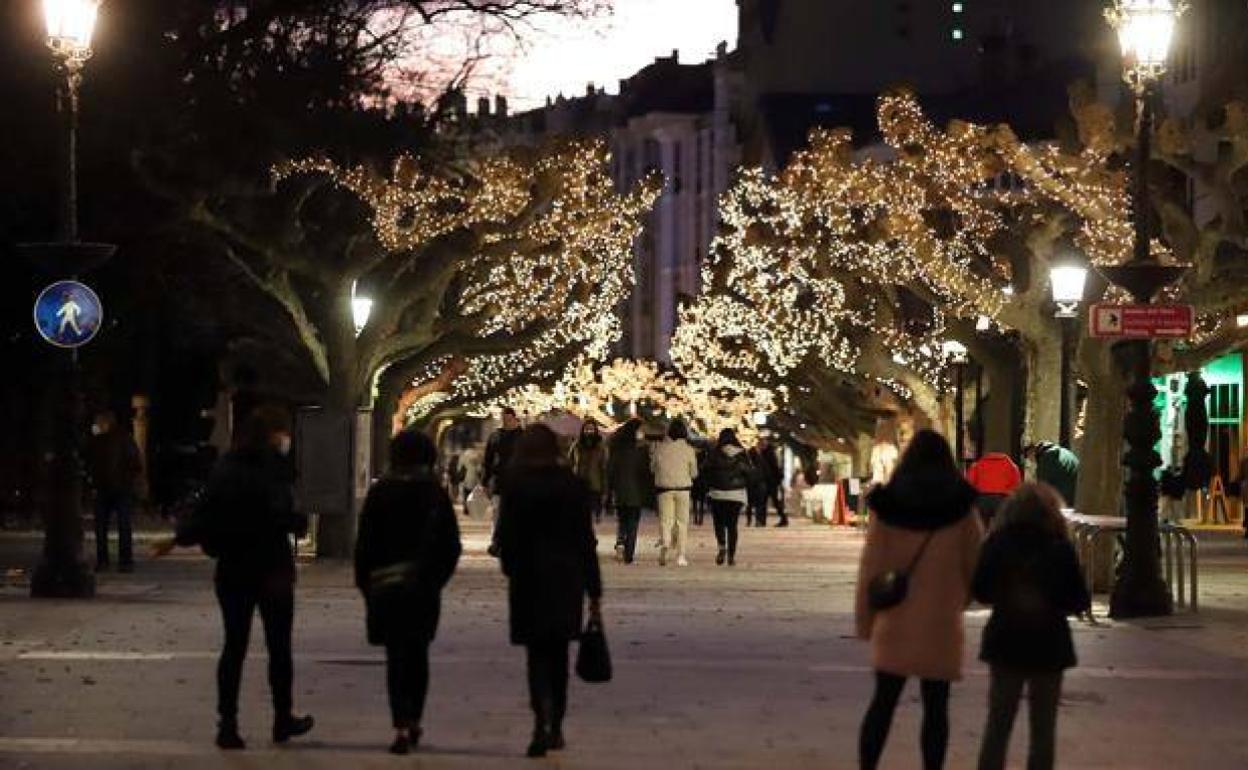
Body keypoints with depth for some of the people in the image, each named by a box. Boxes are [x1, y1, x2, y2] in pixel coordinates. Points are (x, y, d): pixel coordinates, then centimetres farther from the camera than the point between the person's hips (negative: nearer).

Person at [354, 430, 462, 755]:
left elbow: (364, 542, -2)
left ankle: (402, 727, -11)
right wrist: (437, 578, 11)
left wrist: (364, 582, 7)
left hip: (385, 585, -1)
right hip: (424, 586, 1)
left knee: (396, 657, 0)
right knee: (418, 655, 15)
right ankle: (414, 721, 20)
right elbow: (451, 545, -1)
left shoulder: (379, 493, -4)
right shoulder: (435, 494, -2)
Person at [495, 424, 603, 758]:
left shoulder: (516, 485, -7)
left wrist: (511, 568, 15)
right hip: (567, 580, 2)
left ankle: (543, 720, -21)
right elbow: (586, 540, 0)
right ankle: (556, 728, 21)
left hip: (529, 580, -2)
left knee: (538, 654, 0)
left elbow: (506, 535, -4)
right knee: (558, 652, 15)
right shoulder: (574, 486, -1)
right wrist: (594, 590, 4)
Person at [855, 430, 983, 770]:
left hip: (895, 622, 1)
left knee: (883, 702, 9)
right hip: (941, 625, -1)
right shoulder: (961, 510, -4)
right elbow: (976, 564, 4)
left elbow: (870, 568, -2)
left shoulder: (887, 508, -4)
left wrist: (865, 621, 6)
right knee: (936, 707, 6)